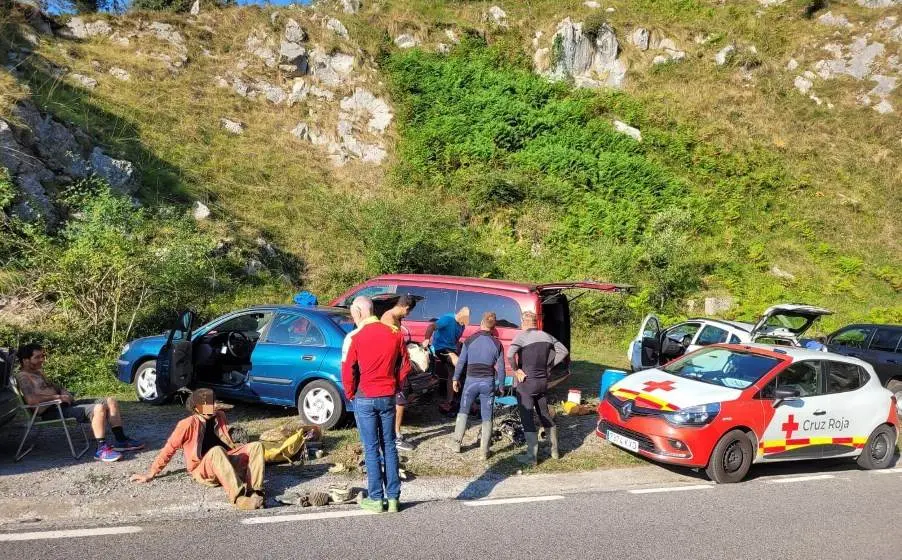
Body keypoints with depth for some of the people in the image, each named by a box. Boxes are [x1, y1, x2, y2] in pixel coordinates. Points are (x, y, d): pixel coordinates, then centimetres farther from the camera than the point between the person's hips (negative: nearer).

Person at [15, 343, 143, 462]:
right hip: (52, 412, -10)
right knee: (98, 408, -30)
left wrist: (63, 391, 10)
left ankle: (121, 441, 0)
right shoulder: (23, 376, -11)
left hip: (64, 404, 10)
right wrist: (58, 397, -18)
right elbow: (31, 399, -27)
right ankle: (101, 449, -25)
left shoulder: (38, 371, 20)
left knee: (110, 401, 1)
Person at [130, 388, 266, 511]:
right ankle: (240, 497, -55)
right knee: (216, 451, -38)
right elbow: (169, 449, 2)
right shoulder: (187, 424, -4)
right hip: (204, 470, -6)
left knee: (256, 446, -17)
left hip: (228, 462, 6)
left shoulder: (220, 416, 13)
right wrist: (151, 474, 4)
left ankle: (254, 491, -38)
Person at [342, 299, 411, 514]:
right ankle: (393, 497, 13)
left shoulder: (356, 338, -11)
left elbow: (348, 371, -9)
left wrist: (350, 395, 6)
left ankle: (375, 498, 8)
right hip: (388, 398, 3)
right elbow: (405, 366, 5)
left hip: (364, 399, -3)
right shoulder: (394, 334, 0)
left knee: (371, 448, 4)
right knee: (389, 446, 10)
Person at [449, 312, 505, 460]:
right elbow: (500, 367, 0)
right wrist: (501, 386, 10)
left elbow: (461, 362, -1)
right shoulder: (497, 344, -2)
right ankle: (484, 451, 6)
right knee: (487, 417, 7)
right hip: (488, 382, 0)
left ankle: (456, 443, 15)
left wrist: (456, 378, 10)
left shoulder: (470, 341, -3)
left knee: (463, 411, 17)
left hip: (471, 381, 0)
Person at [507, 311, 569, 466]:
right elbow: (564, 351, 11)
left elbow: (510, 354, -29)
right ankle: (554, 450, 28)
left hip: (526, 383, -6)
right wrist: (549, 365, 9)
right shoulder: (546, 336, 5)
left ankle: (531, 456, 2)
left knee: (527, 419, 0)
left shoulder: (522, 336, -13)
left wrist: (516, 370, -15)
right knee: (545, 415, 19)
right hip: (543, 381, 6)